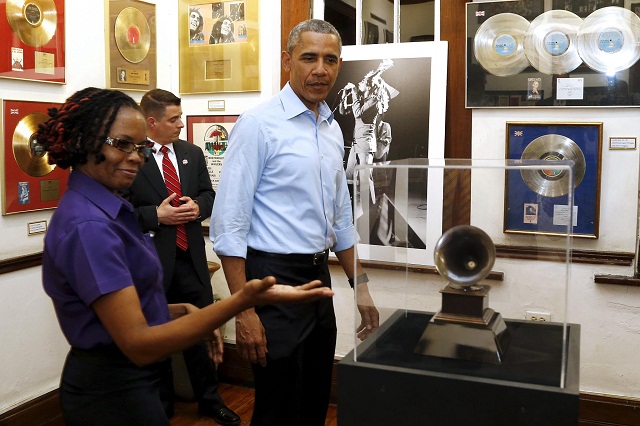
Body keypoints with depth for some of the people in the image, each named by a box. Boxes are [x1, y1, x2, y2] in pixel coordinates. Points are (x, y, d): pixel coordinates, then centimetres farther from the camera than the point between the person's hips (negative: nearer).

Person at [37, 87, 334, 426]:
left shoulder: (102, 208, 5)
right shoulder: (88, 226, -25)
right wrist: (244, 300, -36)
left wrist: (176, 311, -4)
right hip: (111, 391, -9)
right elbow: (138, 344, -29)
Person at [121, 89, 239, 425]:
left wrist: (197, 206, -5)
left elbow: (209, 193, 15)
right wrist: (157, 215, -18)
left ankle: (209, 398, 30)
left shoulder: (193, 154, 9)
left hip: (191, 256, 4)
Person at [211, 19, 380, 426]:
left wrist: (361, 286, 15)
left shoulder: (334, 130, 10)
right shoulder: (258, 124, -12)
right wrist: (243, 310, -19)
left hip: (320, 276, 7)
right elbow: (229, 224, -15)